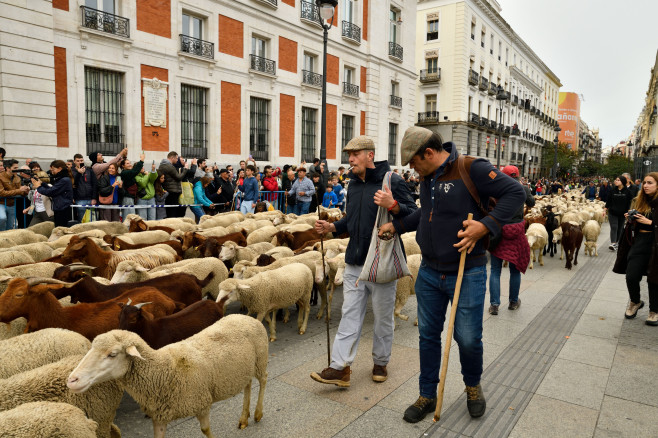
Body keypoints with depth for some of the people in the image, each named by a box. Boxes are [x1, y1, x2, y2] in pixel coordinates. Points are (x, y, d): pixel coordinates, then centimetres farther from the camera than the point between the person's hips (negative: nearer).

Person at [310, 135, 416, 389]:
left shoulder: (392, 182, -11)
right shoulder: (354, 184, 11)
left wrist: (393, 205, -32)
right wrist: (332, 227, 7)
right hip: (355, 263, 6)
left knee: (383, 317, 11)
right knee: (350, 315, 6)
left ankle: (380, 363, 29)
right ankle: (340, 368, 10)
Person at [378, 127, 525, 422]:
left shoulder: (472, 169, -15)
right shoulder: (427, 177, 9)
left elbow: (515, 192, -17)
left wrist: (486, 225, -26)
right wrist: (397, 226, 19)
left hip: (467, 274, -6)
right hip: (429, 272, 6)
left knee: (468, 338, 4)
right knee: (428, 335, 12)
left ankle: (473, 386, 36)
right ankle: (427, 395, 29)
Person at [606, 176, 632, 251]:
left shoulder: (627, 191, -3)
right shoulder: (612, 190, 0)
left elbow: (629, 202, 0)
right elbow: (608, 201, 5)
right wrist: (605, 209, 3)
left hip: (622, 213, 0)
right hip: (612, 213, 0)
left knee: (620, 228, 10)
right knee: (614, 227, -8)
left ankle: (618, 242, 23)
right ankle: (613, 243, -15)